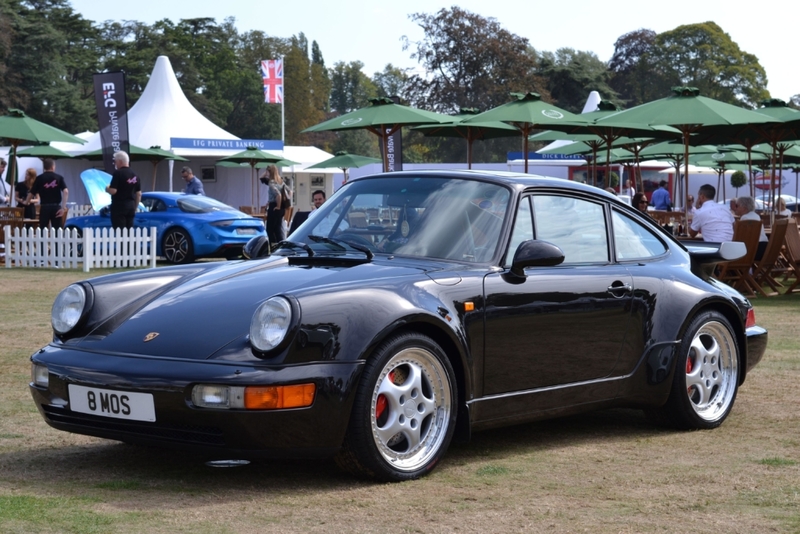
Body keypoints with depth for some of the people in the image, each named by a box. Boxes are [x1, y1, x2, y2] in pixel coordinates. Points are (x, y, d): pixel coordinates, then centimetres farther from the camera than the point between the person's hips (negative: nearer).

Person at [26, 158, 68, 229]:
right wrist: (63, 207, -10)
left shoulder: (39, 178, 2)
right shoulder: (59, 178, 3)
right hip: (56, 207, 0)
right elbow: (66, 191, -9)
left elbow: (31, 193, 2)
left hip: (44, 207, 0)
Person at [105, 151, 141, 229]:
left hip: (119, 206, -7)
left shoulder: (118, 173, -11)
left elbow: (113, 191, -18)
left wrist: (107, 189, 3)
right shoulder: (134, 175, 12)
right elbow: (139, 194, 14)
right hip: (131, 207, 7)